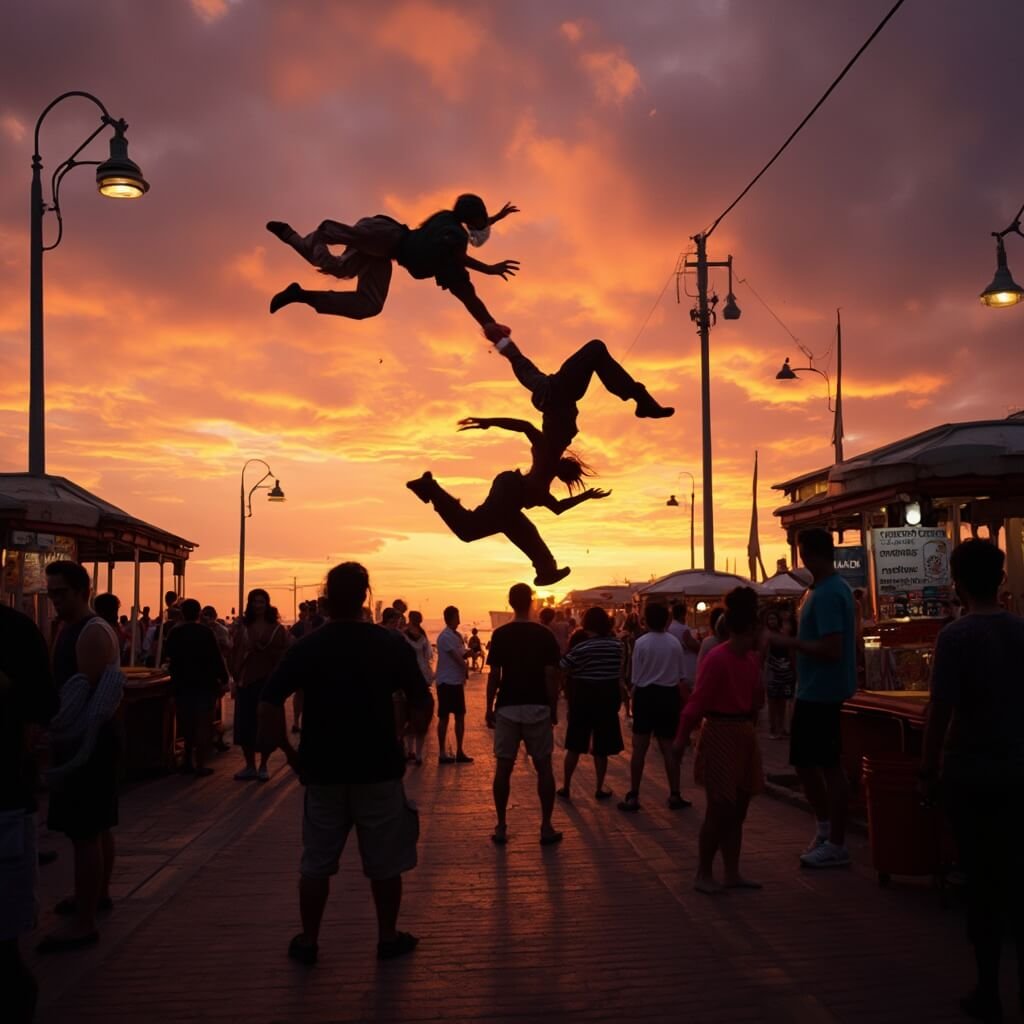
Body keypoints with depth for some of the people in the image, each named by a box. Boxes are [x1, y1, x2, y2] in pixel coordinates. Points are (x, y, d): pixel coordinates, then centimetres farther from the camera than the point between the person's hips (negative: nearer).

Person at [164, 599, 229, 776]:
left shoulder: (174, 633, -1)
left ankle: (187, 762, 19)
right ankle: (200, 764, -3)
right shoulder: (206, 633, -12)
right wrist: (223, 679, -5)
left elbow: (168, 656, 13)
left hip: (181, 685, 4)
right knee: (203, 725, 1)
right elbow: (217, 658, -13)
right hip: (205, 684, -4)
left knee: (186, 725, 14)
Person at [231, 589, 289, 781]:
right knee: (245, 724, 3)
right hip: (245, 680, 2)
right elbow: (234, 651, 3)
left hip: (268, 681, -2)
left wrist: (264, 649, -18)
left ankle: (263, 766, 15)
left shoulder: (276, 629, 1)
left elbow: (283, 654, -4)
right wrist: (235, 676, -5)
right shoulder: (242, 626, 6)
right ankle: (250, 766, 15)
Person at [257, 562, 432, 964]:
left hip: (323, 769, 1)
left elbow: (269, 702, -12)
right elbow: (422, 704, -3)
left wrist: (289, 751, -2)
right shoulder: (391, 644, -7)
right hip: (379, 768, -1)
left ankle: (308, 941, 23)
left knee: (316, 862, 14)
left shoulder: (305, 648, -5)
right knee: (384, 862, 13)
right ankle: (388, 938, 23)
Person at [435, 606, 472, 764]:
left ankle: (459, 752, 16)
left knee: (460, 716, 10)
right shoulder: (445, 636, -16)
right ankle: (442, 753, 3)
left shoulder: (457, 635, 12)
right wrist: (466, 670, -1)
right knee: (444, 717, -2)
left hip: (457, 682, 9)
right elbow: (457, 658, -17)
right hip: (446, 682, -9)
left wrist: (468, 653, -5)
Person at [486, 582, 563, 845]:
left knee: (503, 767, 6)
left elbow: (494, 675, -4)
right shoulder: (544, 634, -3)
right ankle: (547, 827, 8)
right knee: (543, 768, 8)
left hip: (508, 707, 0)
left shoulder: (500, 635, -2)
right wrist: (554, 709, 5)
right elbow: (551, 675, -5)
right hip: (538, 708, 0)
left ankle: (501, 827, 9)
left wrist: (489, 708, 5)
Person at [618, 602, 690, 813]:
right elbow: (680, 676, 1)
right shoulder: (674, 643, -3)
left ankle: (633, 797, 6)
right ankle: (675, 796, 16)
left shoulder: (641, 643, -10)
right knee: (669, 747, 11)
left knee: (639, 748, 4)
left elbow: (636, 677, -7)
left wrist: (634, 700, 5)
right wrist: (679, 700, 13)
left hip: (646, 695, -2)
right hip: (669, 695, 2)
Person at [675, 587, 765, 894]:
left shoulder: (753, 658, 6)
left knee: (737, 810, 12)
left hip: (744, 735, 8)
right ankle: (703, 874, 11)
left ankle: (732, 873, 22)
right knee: (720, 809, -3)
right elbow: (698, 700, -18)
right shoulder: (717, 659, -18)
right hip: (720, 735, -8)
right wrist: (682, 738, -16)